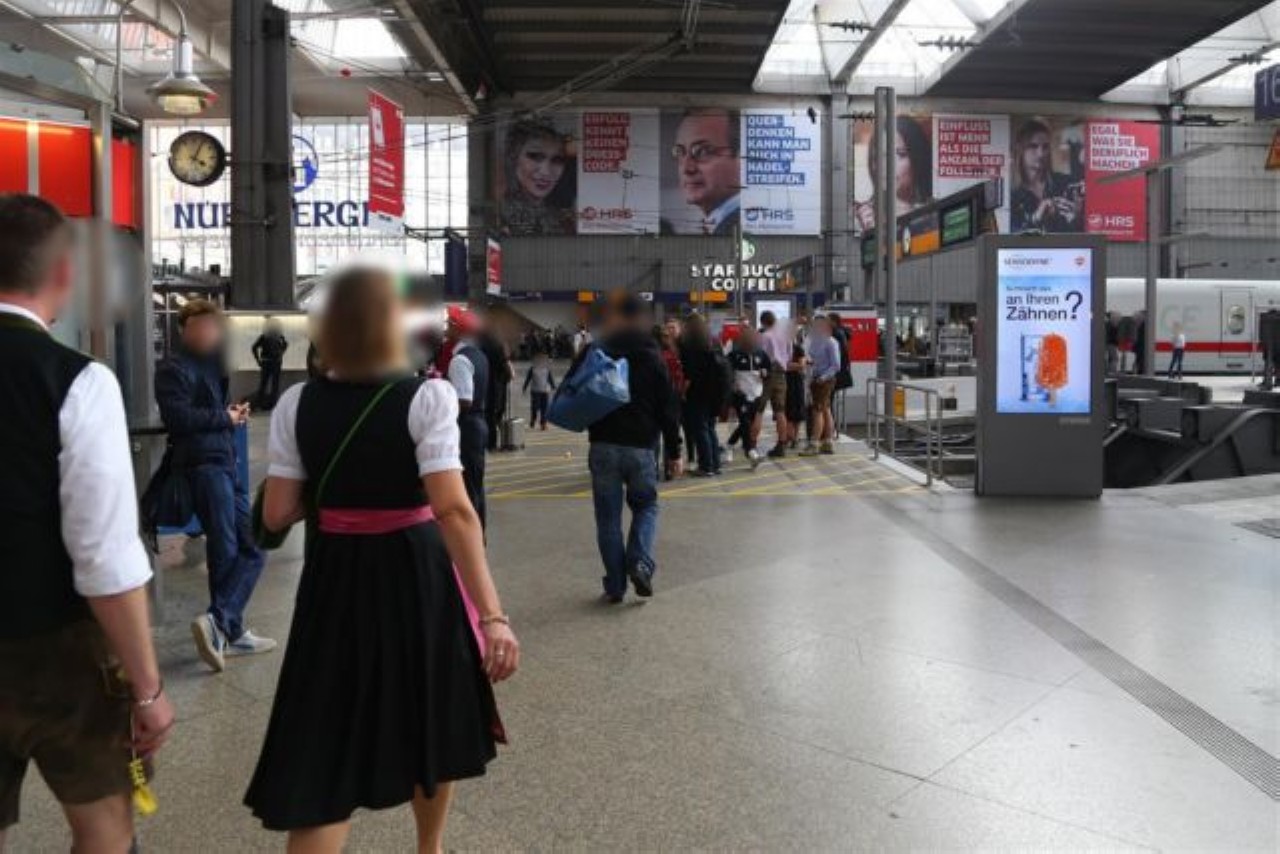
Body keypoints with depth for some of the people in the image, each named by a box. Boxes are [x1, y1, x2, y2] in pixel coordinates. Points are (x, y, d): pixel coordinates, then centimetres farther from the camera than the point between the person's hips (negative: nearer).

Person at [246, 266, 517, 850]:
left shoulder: (298, 404, -3)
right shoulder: (426, 397, -14)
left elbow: (276, 515, -2)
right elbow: (454, 511, -23)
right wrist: (493, 614, -23)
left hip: (335, 581, 2)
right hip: (416, 579, -2)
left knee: (326, 743, 9)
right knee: (430, 724, 22)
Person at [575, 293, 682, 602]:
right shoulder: (652, 357, 2)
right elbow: (669, 408, 2)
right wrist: (673, 453, 7)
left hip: (603, 446, 0)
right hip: (641, 447, 0)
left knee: (608, 516, 7)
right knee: (646, 506, 18)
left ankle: (615, 585, 8)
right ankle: (641, 563, -4)